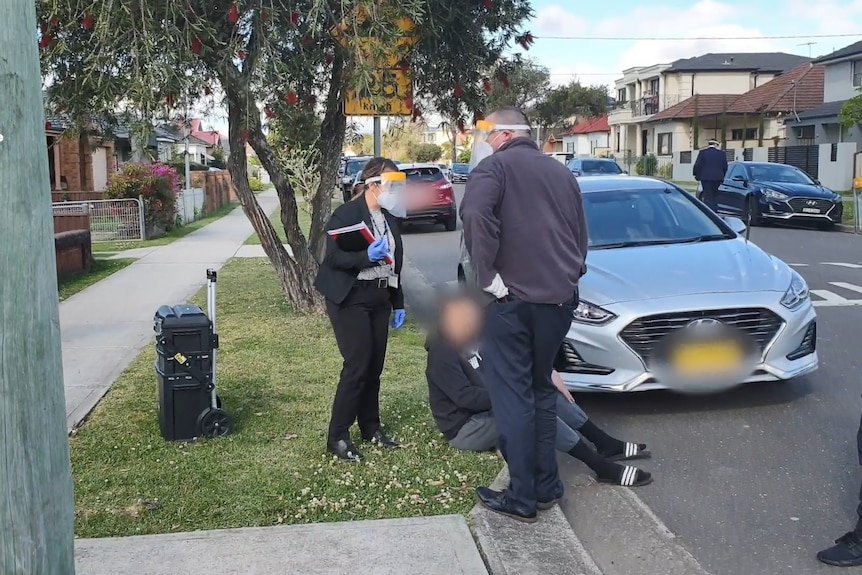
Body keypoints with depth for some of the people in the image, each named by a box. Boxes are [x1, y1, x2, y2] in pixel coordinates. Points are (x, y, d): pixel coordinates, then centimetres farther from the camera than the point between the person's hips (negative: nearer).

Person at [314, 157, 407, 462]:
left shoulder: (390, 217, 10)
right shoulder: (346, 214, -11)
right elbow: (333, 258, -15)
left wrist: (398, 303, 16)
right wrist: (366, 256, -30)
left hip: (380, 299, 7)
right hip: (350, 300, -7)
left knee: (375, 365, 9)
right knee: (357, 365, -9)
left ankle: (370, 426, 24)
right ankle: (337, 436, 1)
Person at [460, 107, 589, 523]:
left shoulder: (495, 166, -4)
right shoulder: (561, 173, 17)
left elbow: (475, 215, -25)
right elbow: (580, 237, 20)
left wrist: (487, 274, -18)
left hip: (514, 300, -7)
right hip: (560, 299, 7)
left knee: (513, 397, 0)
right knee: (541, 389, 19)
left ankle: (522, 497, 4)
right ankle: (547, 484, 23)